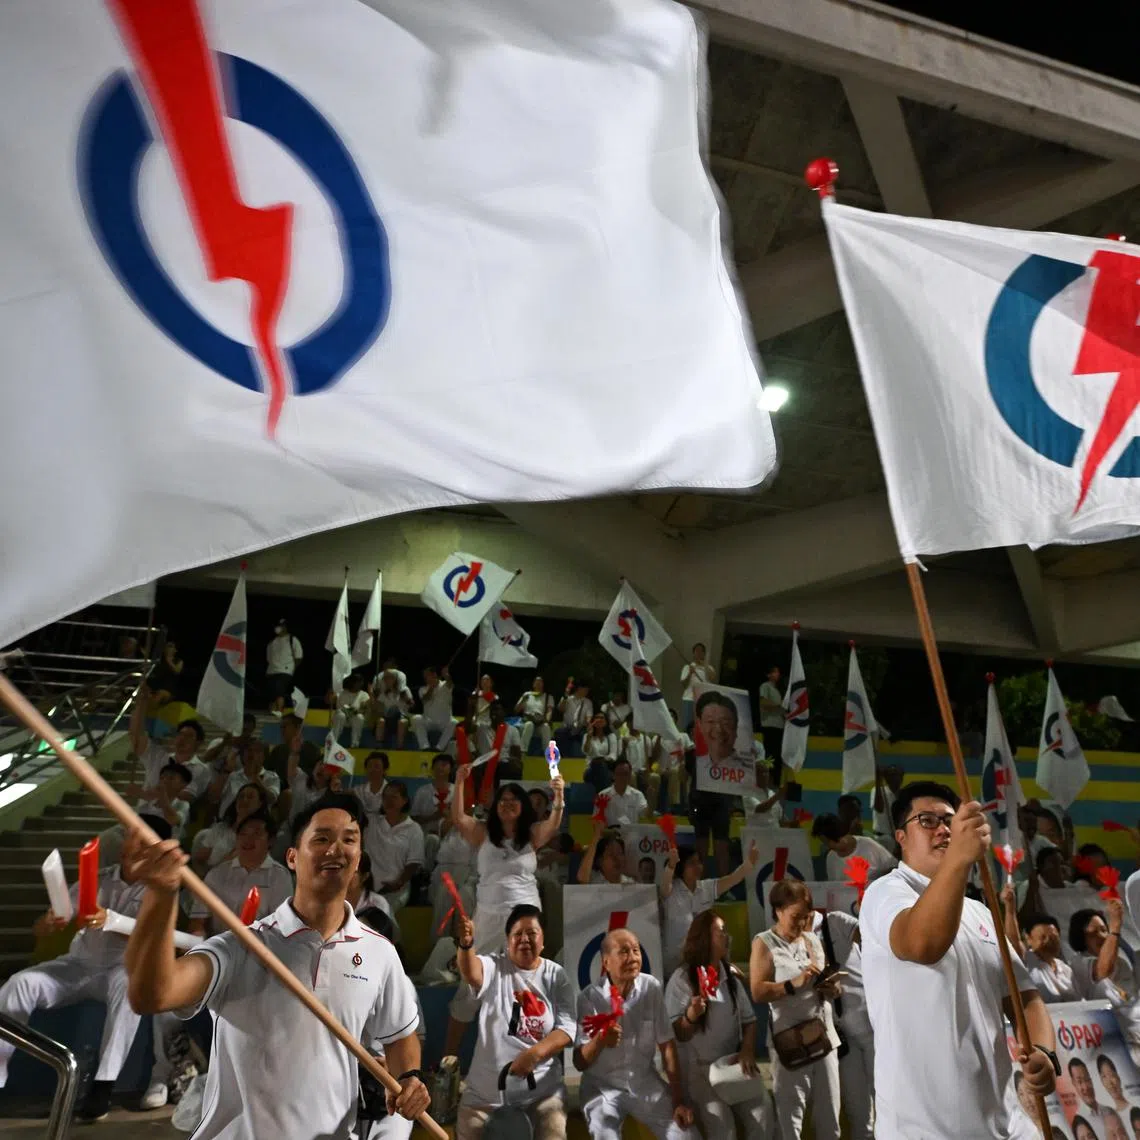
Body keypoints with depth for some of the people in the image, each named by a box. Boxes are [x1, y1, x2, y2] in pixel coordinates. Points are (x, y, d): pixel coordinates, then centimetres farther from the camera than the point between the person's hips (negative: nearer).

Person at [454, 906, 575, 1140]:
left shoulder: (557, 976, 0)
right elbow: (470, 973, -27)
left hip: (542, 1090, 1)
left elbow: (567, 1029, -6)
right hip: (486, 1090, 0)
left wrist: (533, 1054, -23)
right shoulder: (494, 967, -4)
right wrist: (466, 944, -50)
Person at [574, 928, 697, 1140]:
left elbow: (667, 1045, -3)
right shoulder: (589, 997, -16)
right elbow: (579, 1063, -15)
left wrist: (678, 1100, -4)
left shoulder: (651, 987, -10)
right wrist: (599, 1041, -35)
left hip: (645, 1082, 3)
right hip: (602, 1086, -2)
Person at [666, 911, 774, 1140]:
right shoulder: (682, 979, -13)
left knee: (763, 1116, -8)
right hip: (699, 1067, -5)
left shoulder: (732, 974, 4)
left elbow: (748, 1019, 5)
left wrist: (748, 1050, -13)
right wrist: (691, 1015, -34)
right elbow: (678, 1034, -13)